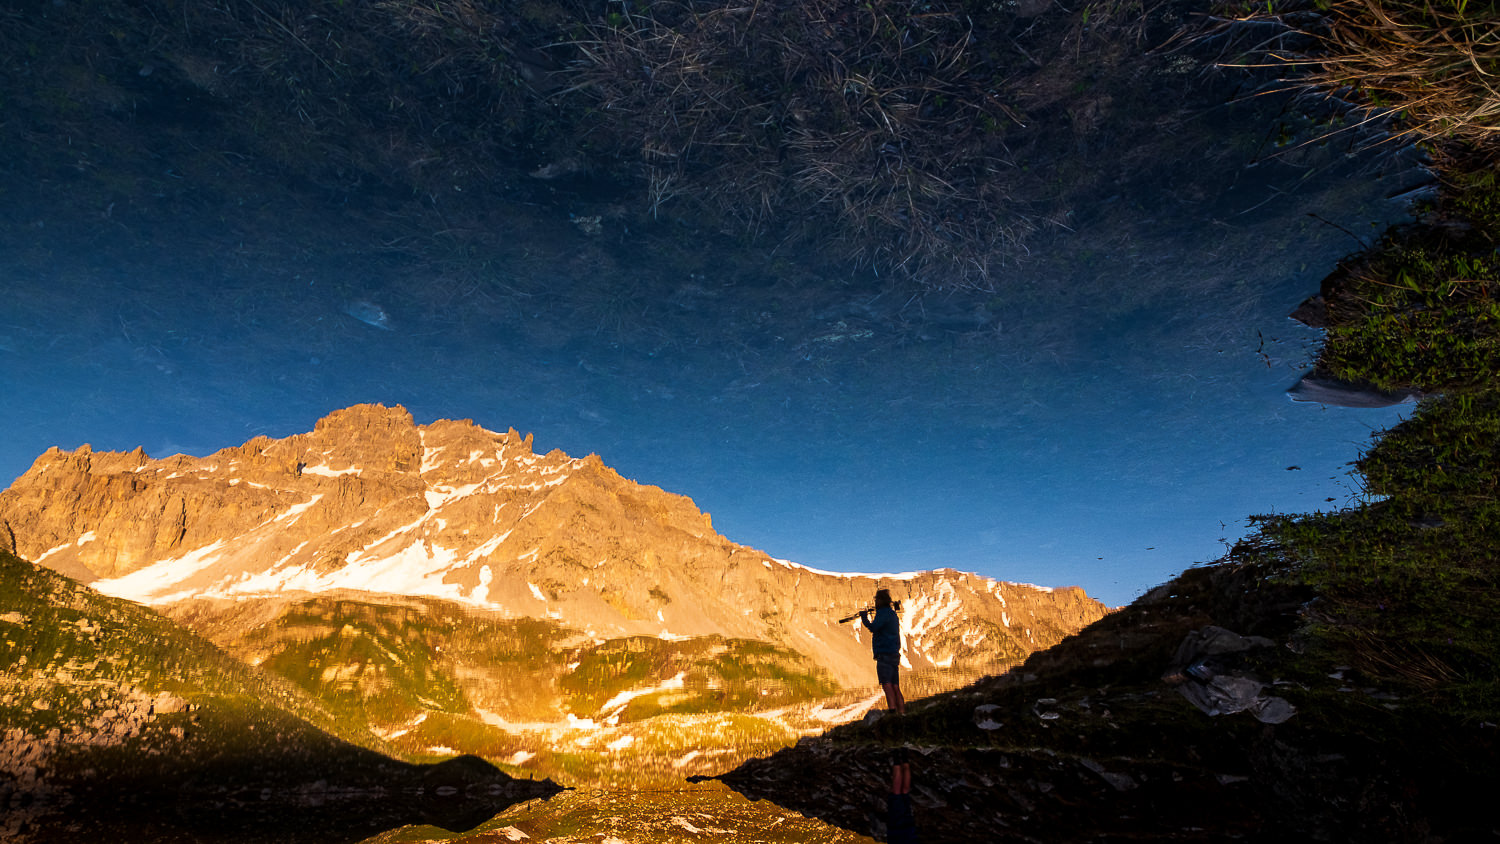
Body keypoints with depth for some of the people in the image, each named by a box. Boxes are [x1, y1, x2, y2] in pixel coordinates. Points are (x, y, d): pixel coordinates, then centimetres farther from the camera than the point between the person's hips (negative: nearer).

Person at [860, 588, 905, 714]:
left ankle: (892, 710, -25)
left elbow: (873, 628, -21)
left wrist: (864, 617, -6)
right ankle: (902, 712, 7)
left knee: (886, 684, -15)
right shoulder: (892, 613, 21)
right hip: (894, 655, 9)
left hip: (884, 654, -9)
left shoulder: (884, 613, -8)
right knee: (895, 686, 9)